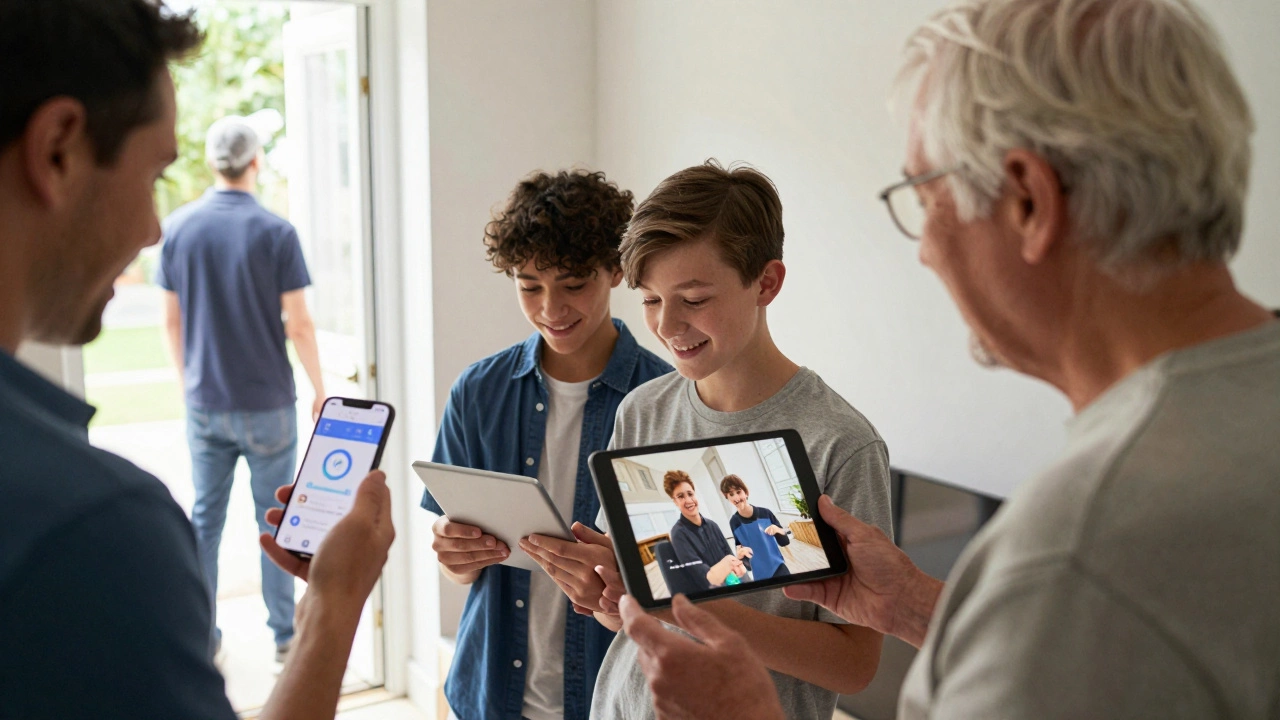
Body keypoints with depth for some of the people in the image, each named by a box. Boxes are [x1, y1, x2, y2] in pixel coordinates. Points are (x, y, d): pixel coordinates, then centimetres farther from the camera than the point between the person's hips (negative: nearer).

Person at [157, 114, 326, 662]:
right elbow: (298, 324, -10)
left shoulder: (178, 227, -1)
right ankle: (284, 633, 14)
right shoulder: (275, 231, -11)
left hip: (205, 404, 3)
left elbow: (171, 320, 5)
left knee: (205, 516, 12)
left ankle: (202, 632, 19)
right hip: (268, 402, -3)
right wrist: (319, 389, 2)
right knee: (274, 517, 7)